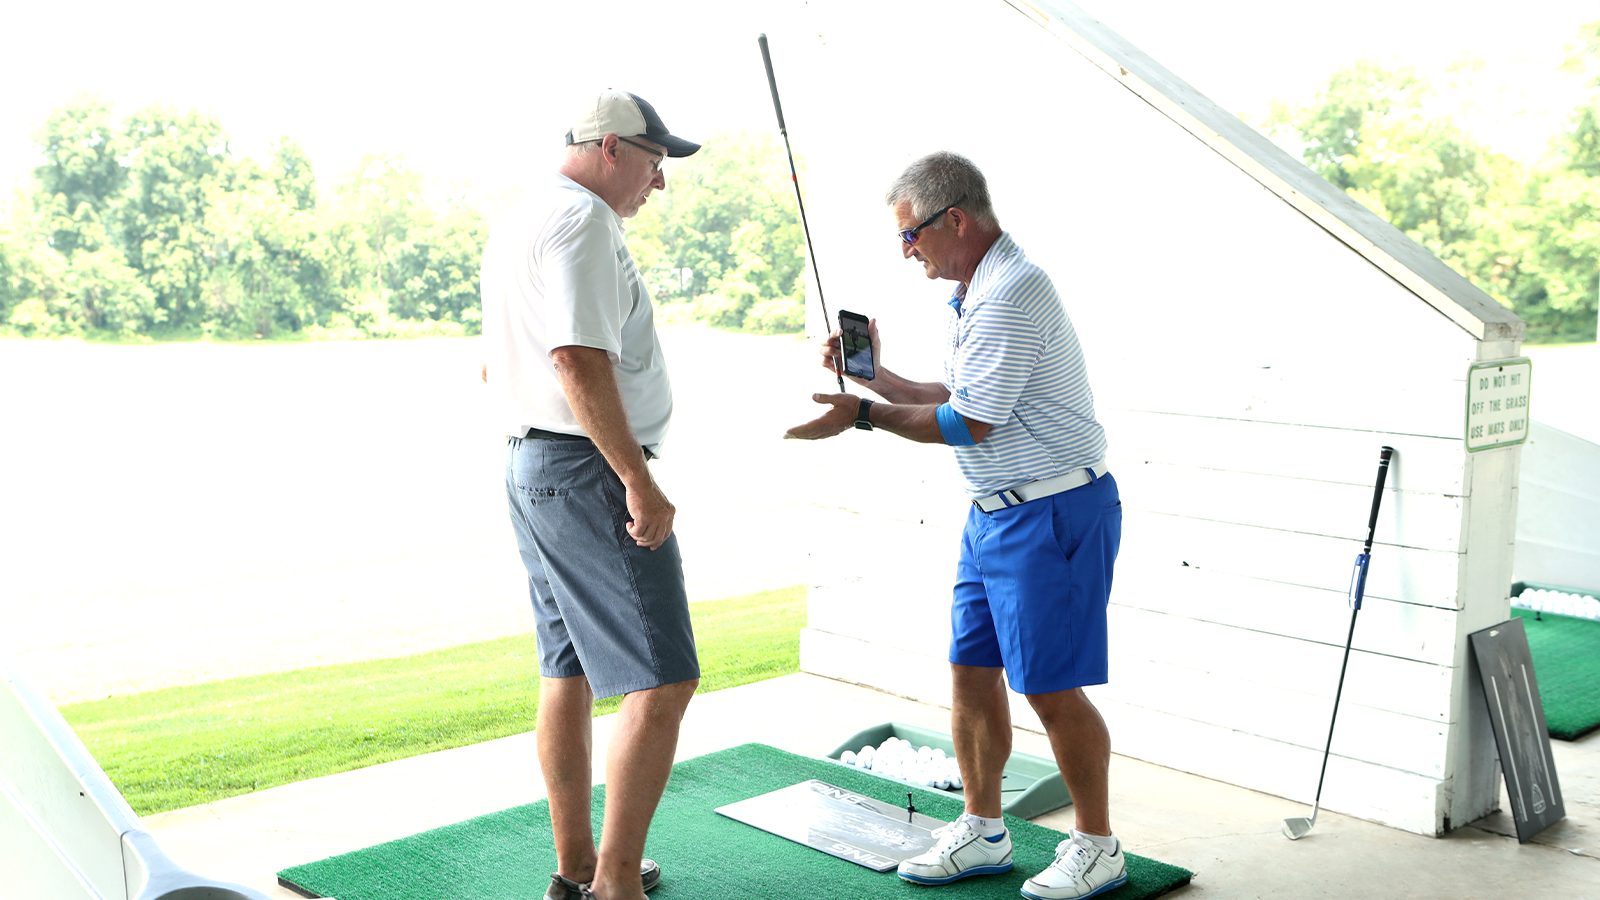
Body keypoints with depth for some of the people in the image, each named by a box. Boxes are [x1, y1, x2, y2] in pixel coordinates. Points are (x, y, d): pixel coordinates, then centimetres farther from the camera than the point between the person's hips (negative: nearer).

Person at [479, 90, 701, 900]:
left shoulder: (516, 222, 20)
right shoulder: (581, 219, -13)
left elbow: (495, 364, 25)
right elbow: (579, 358, -24)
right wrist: (640, 482, -23)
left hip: (527, 465, 11)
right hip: (589, 470, -11)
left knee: (570, 673, 14)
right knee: (661, 680, -9)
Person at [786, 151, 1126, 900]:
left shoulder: (1012, 292, -19)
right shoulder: (975, 294, 14)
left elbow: (969, 424, -20)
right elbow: (955, 401, 19)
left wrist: (863, 415, -14)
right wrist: (874, 375, 13)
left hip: (1054, 514, -10)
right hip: (994, 512, 10)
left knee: (1052, 689, -2)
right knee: (971, 671, 11)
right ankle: (983, 833, 25)